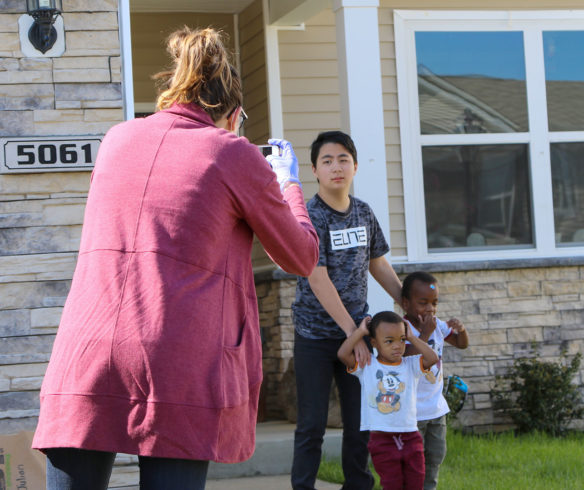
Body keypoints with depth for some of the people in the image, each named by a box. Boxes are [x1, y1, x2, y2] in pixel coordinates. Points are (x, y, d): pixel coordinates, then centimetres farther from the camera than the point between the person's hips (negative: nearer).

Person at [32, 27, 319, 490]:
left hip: (83, 360, 3)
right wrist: (289, 184, 34)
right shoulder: (236, 155, 6)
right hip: (179, 373, -3)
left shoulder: (117, 139, 17)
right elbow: (301, 258, 16)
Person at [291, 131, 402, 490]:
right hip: (315, 336, -5)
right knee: (312, 425, -1)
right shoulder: (309, 217, -13)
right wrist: (351, 331, -22)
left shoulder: (364, 213, 5)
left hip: (357, 329, 5)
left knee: (360, 422, 9)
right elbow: (318, 279, -19)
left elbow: (378, 264, 17)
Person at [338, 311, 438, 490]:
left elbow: (432, 358, -10)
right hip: (382, 440, -3)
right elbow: (343, 354, -14)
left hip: (410, 436, 3)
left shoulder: (411, 365, 6)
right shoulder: (367, 366, 0)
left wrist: (412, 337, -4)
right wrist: (360, 331, -6)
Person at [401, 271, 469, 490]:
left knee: (436, 455, 15)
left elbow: (462, 344, 12)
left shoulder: (437, 325, 5)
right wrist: (426, 333, -27)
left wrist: (461, 329, -9)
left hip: (436, 405, 7)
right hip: (412, 410, -7)